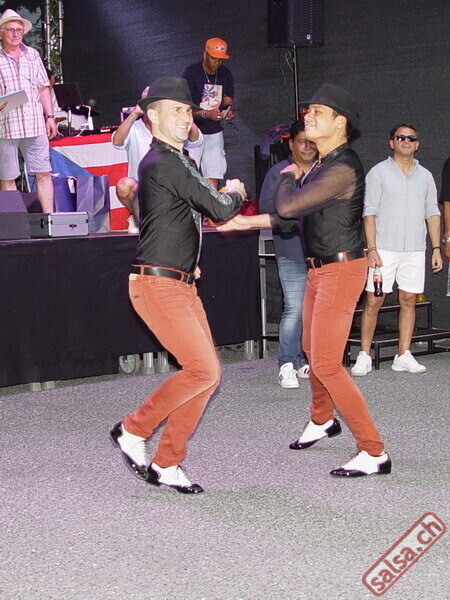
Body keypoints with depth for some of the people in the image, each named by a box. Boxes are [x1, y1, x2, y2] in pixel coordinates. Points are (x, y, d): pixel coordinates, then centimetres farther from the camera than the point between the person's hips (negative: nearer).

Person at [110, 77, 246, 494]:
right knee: (204, 369, -15)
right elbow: (219, 210, -14)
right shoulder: (163, 164, -15)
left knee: (207, 373, 6)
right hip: (157, 285, -10)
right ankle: (133, 432, 4)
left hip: (181, 284, 10)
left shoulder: (177, 161, 17)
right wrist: (234, 193, 7)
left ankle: (166, 464, 14)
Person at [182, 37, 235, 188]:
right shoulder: (191, 73, -10)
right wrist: (206, 114, -26)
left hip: (215, 131, 5)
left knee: (214, 175, 4)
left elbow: (228, 99, 19)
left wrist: (229, 110, -5)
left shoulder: (225, 74, 9)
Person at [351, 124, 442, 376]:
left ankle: (404, 356, 10)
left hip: (415, 250, 4)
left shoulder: (425, 176, 14)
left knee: (409, 300, 4)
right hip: (384, 249, -4)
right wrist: (371, 248, -11)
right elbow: (369, 212, -3)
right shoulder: (379, 172, 2)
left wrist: (436, 248, 7)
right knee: (374, 300, -5)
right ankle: (364, 356, 1)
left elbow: (432, 213, 15)